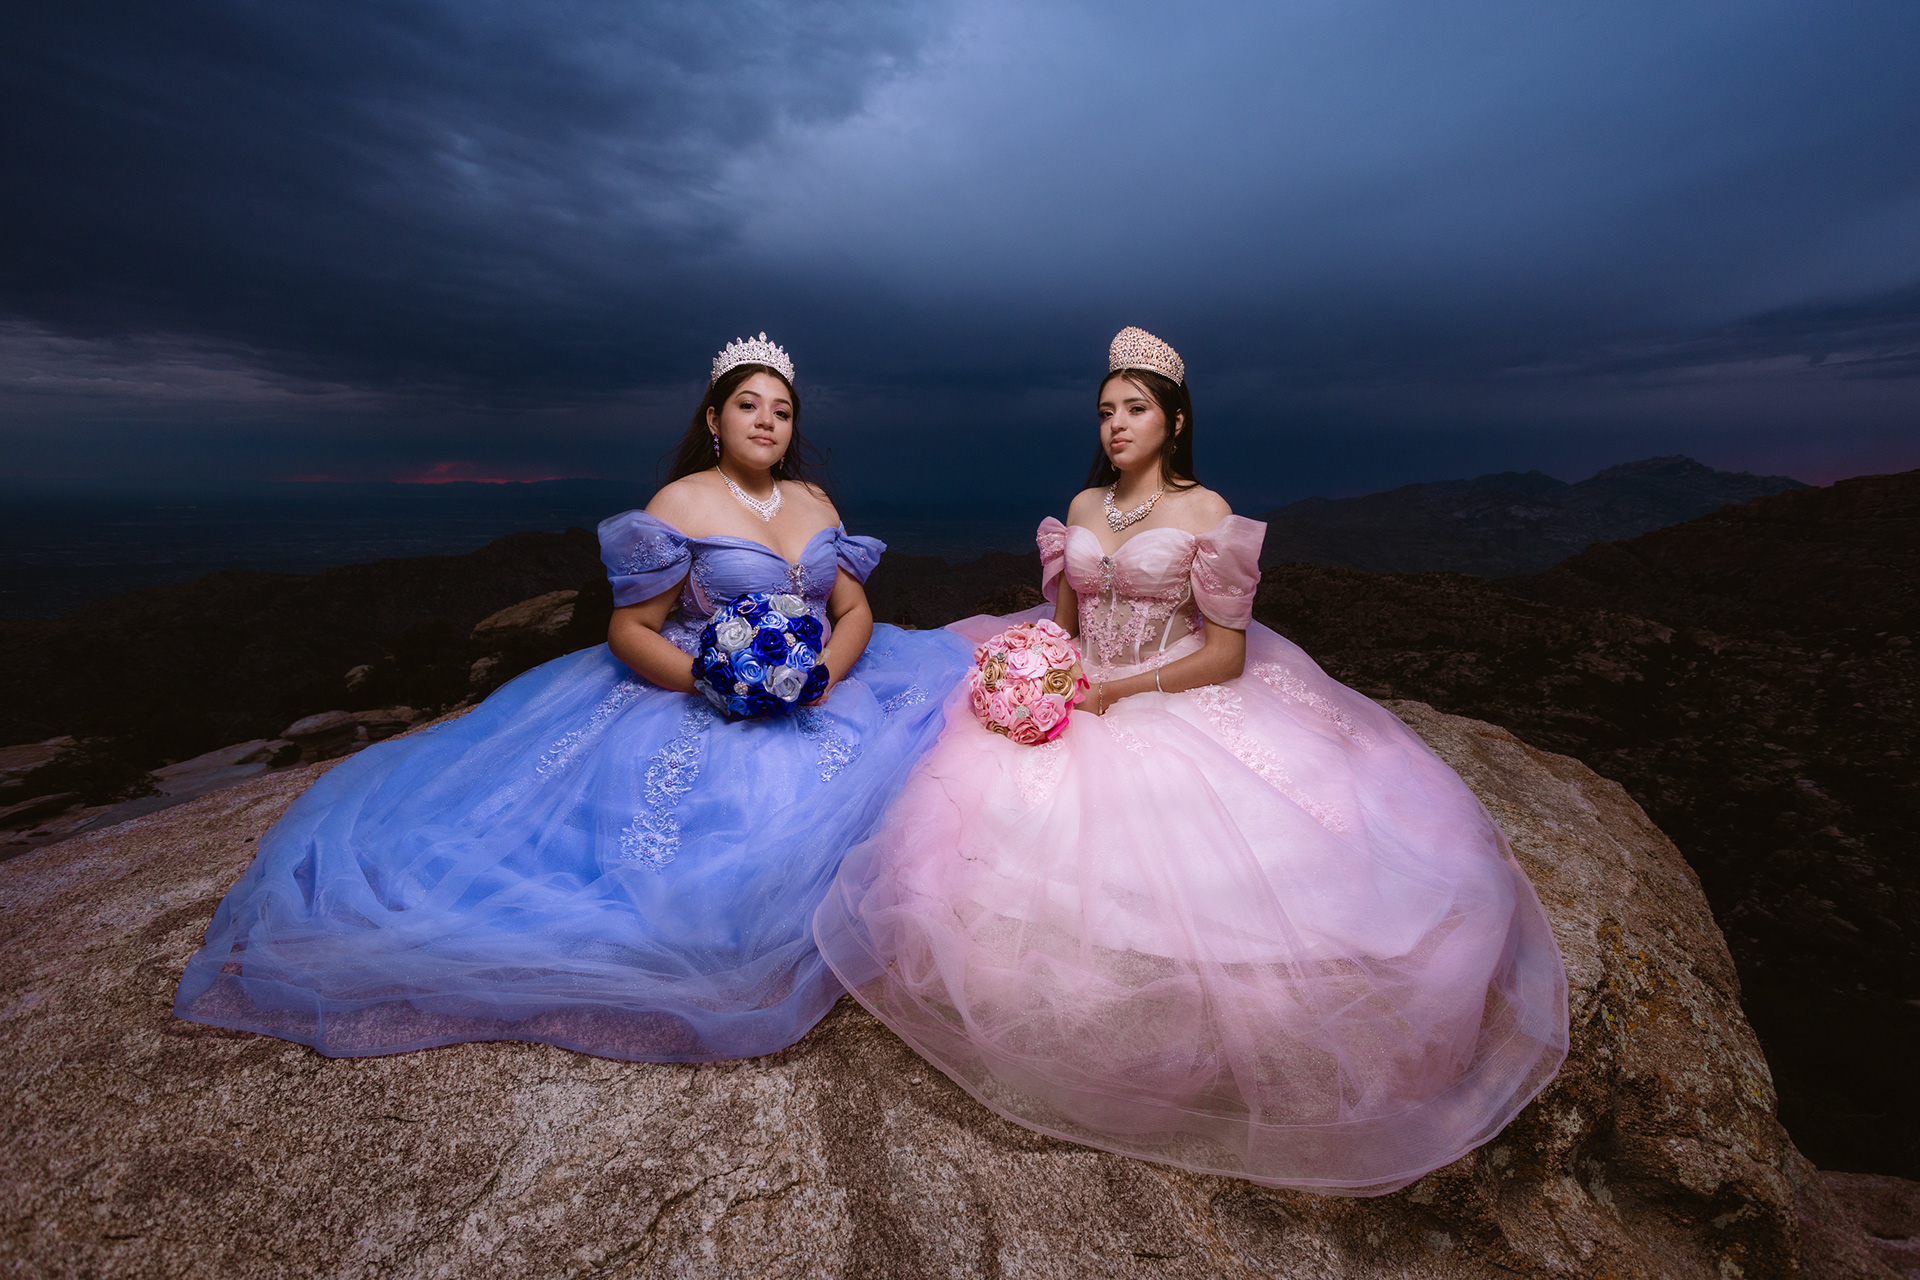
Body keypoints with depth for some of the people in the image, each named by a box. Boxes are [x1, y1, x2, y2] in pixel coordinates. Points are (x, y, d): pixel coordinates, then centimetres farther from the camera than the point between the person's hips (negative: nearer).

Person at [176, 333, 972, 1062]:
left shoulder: (815, 502, 12)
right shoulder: (682, 504, -5)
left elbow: (855, 611, 9)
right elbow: (629, 631, -7)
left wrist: (827, 668, -13)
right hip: (697, 698, -6)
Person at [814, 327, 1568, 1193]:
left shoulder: (1204, 512, -5)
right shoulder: (1083, 506, 12)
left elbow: (1226, 654, -9)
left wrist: (1122, 689, -15)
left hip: (1182, 708, -5)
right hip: (1085, 703, 6)